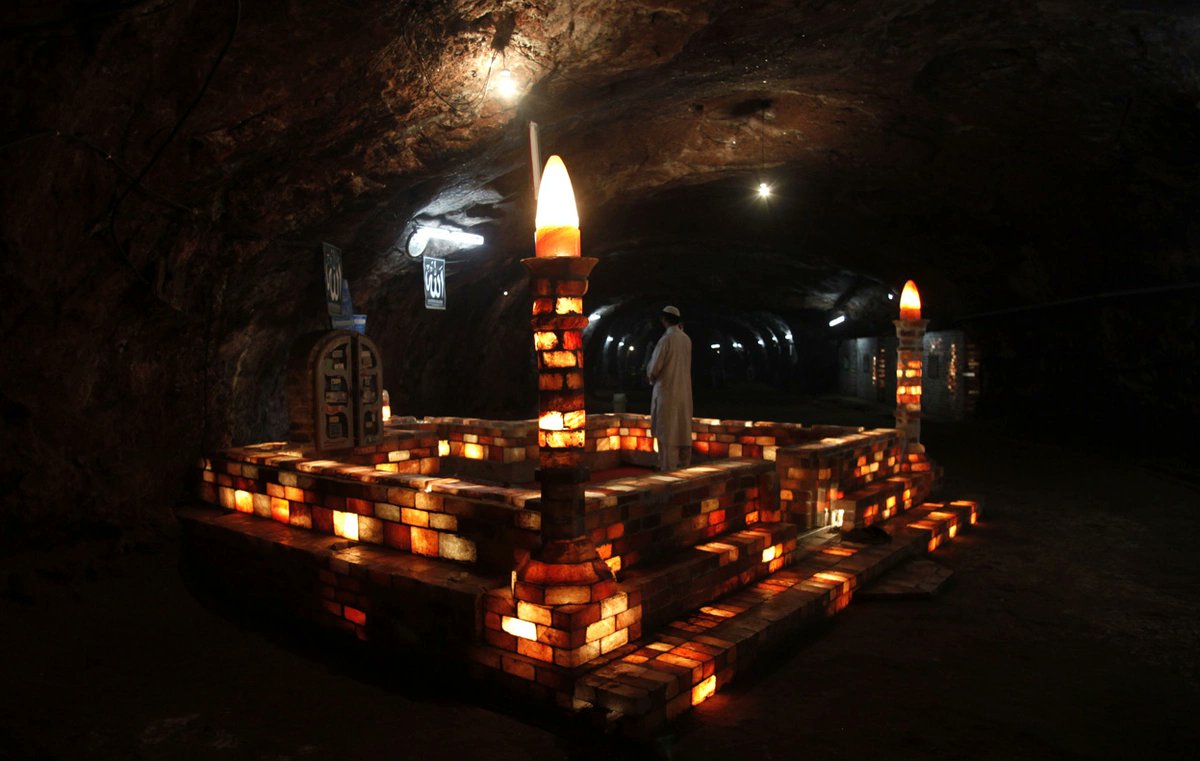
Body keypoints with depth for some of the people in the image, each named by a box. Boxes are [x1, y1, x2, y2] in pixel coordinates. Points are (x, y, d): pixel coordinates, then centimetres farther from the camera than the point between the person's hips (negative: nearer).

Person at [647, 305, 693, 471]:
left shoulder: (666, 339, -15)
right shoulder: (686, 339, 4)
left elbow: (654, 367, -12)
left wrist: (651, 377, 9)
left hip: (667, 390, -6)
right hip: (684, 389, 7)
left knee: (667, 430, -2)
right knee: (683, 428, 11)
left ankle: (668, 467, 0)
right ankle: (684, 463, 16)